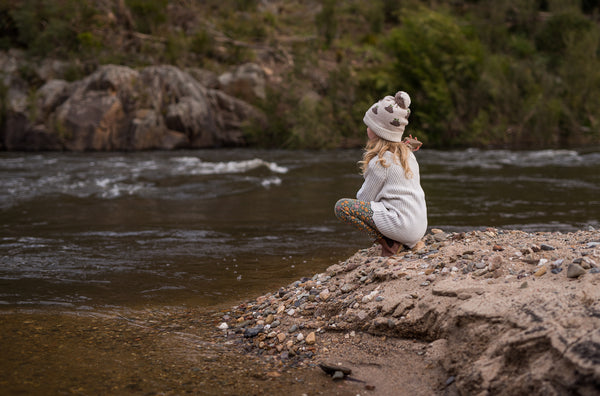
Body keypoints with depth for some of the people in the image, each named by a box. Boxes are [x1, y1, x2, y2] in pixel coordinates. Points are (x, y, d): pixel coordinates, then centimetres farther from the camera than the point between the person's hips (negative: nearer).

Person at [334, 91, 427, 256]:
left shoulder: (380, 161, -12)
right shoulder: (407, 153, 11)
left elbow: (364, 198, -4)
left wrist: (361, 194, 15)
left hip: (402, 227, -9)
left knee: (342, 206, -8)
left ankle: (388, 243, -7)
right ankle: (399, 242, 10)